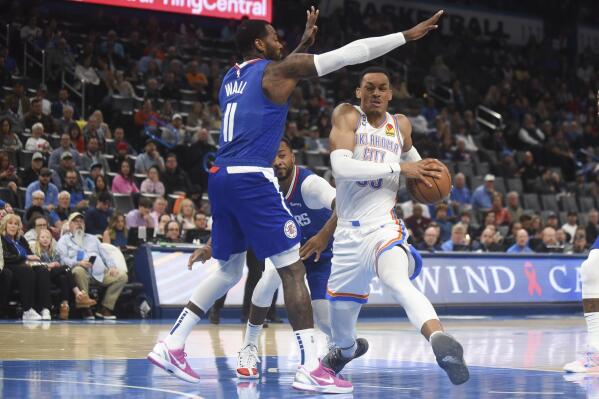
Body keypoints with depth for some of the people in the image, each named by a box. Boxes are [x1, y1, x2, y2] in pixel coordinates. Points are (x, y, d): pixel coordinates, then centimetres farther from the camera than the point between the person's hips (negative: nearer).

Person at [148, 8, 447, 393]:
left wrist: (304, 43, 39)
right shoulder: (277, 70, -1)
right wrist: (407, 35, 3)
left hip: (221, 177, 8)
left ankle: (171, 346, 19)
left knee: (228, 271, 21)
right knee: (293, 268, -6)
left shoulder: (231, 78, 20)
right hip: (251, 178, -8)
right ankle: (311, 369, -11)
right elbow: (349, 54, -1)